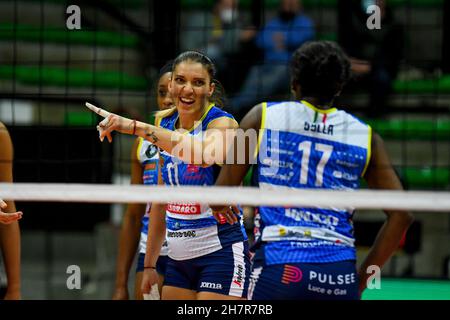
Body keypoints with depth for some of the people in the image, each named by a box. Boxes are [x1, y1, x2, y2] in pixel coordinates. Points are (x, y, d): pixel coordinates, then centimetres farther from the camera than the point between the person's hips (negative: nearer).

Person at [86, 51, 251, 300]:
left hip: (221, 253, -6)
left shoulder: (222, 123, -9)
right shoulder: (165, 124, 9)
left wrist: (137, 127, -38)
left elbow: (205, 154, -35)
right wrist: (149, 264, 16)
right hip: (178, 258, 6)